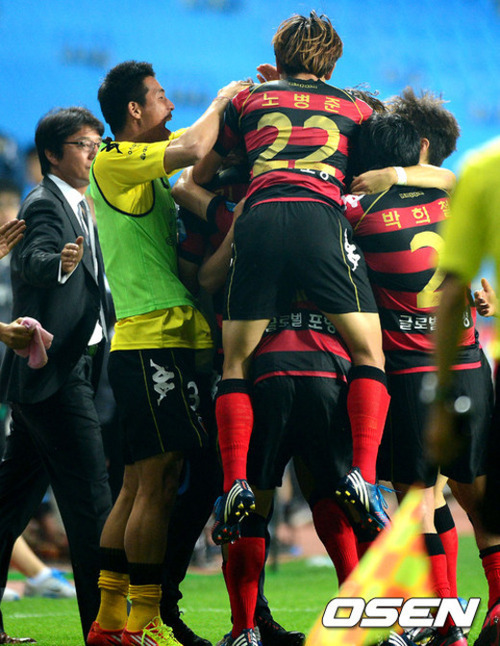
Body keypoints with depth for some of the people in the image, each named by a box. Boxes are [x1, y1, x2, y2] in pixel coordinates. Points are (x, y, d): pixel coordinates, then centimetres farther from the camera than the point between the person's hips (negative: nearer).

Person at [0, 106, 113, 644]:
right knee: (90, 498, -13)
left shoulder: (74, 206, 20)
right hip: (55, 373, -10)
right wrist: (59, 263, -48)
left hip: (63, 372, 10)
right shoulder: (45, 205, -10)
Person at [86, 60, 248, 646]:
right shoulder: (114, 160, -8)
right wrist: (223, 99, -4)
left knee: (139, 484, 10)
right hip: (153, 339, -10)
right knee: (157, 484, -10)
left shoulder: (146, 161, 19)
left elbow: (193, 145, 33)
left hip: (164, 339, 10)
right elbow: (194, 148, -22)